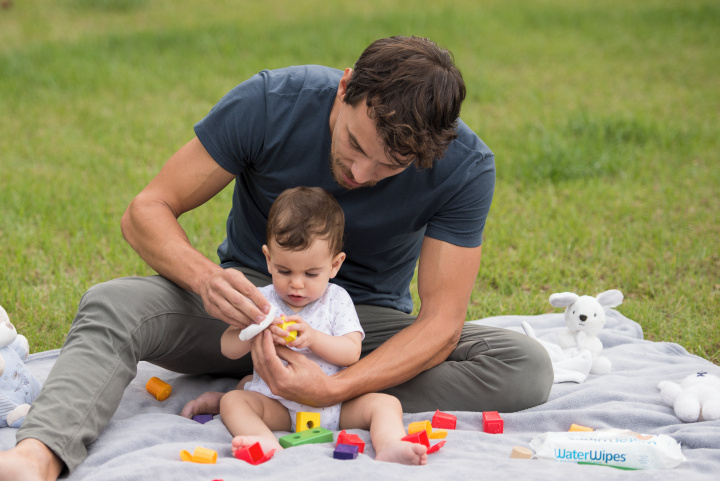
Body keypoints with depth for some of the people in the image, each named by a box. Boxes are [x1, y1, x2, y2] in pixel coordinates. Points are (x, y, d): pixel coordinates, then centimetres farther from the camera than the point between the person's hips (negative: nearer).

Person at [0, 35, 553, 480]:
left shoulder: (466, 166, -22)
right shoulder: (271, 102, -22)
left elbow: (441, 321, -22)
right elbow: (147, 210, -17)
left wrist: (335, 388, -39)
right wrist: (205, 277, -39)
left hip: (369, 324, 1)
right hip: (252, 303, -1)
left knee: (526, 367, -26)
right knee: (112, 304, -29)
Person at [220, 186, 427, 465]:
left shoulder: (337, 300, 4)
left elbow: (352, 352, -5)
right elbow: (228, 348, 0)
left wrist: (313, 338, -23)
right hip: (277, 406, 0)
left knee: (386, 402, -19)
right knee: (232, 400, -25)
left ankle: (390, 446, -46)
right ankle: (268, 443, -52)